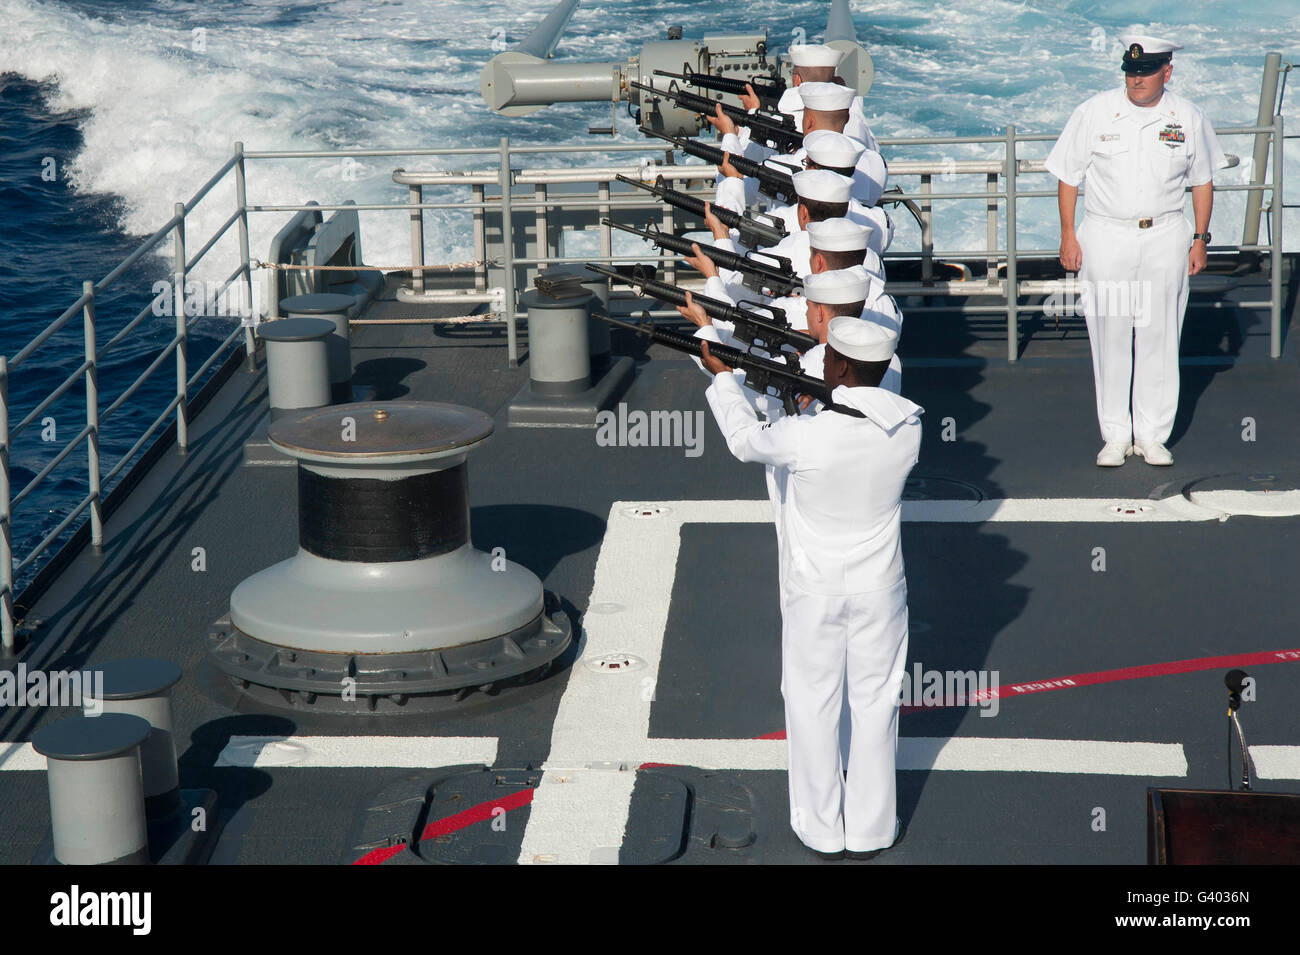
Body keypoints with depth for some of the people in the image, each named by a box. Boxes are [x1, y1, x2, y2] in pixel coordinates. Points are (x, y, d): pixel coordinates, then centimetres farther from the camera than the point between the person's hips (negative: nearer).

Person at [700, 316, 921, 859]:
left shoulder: (804, 435, -25)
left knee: (812, 706, 14)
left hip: (813, 593, -2)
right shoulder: (908, 427, -15)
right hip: (879, 590, 2)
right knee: (874, 703, 16)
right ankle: (871, 829, 27)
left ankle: (822, 830, 26)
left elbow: (746, 441, -4)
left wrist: (721, 375, 11)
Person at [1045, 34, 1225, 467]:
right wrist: (1068, 235, -3)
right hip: (1105, 237, -1)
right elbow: (1068, 176, 1)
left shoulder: (1187, 118, 1)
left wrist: (1200, 238, 7)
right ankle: (1115, 436, 11)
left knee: (1159, 338, 4)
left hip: (1166, 238, 1)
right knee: (1110, 338, 2)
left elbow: (1202, 181, 11)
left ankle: (1152, 435, 13)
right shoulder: (1094, 113, -4)